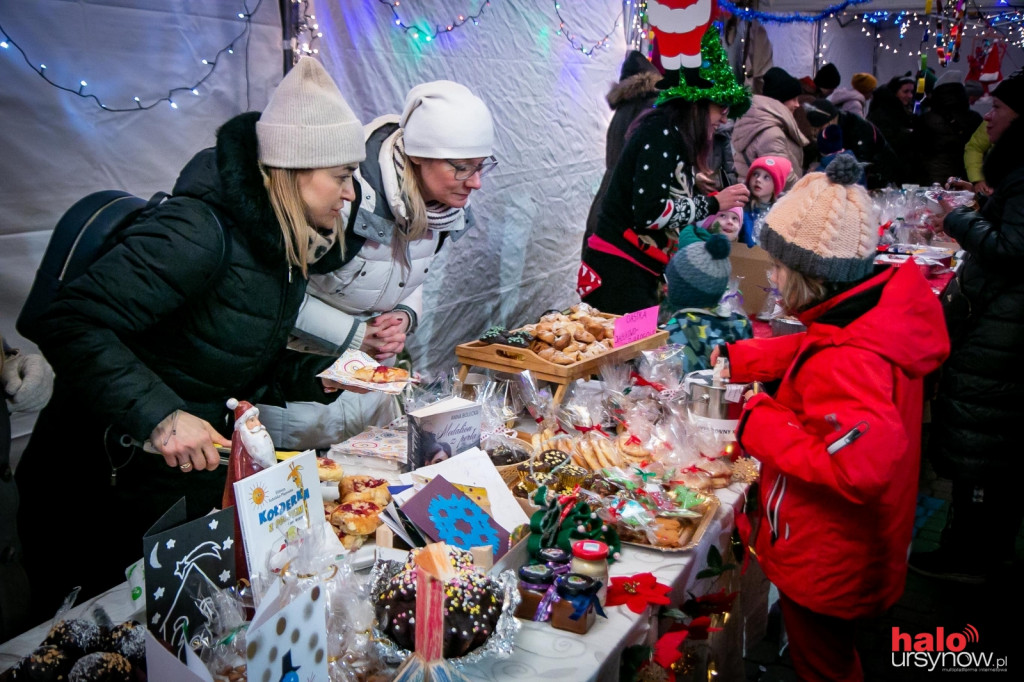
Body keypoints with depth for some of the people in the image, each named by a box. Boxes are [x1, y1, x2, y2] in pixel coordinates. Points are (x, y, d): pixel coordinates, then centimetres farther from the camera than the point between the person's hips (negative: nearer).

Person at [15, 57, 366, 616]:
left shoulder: (287, 245, 2)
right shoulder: (202, 231, -27)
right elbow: (72, 324, -30)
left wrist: (320, 377, -4)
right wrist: (158, 416, -37)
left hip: (192, 479, 8)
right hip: (97, 494, -8)